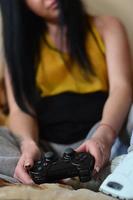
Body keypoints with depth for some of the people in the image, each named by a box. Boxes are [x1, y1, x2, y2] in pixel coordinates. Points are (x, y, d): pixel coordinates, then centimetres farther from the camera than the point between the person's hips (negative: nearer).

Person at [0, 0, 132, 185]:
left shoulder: (107, 27, 13)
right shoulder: (19, 44, 16)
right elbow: (21, 109, 1)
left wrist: (103, 136, -28)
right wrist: (29, 145, -24)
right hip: (45, 146, 1)